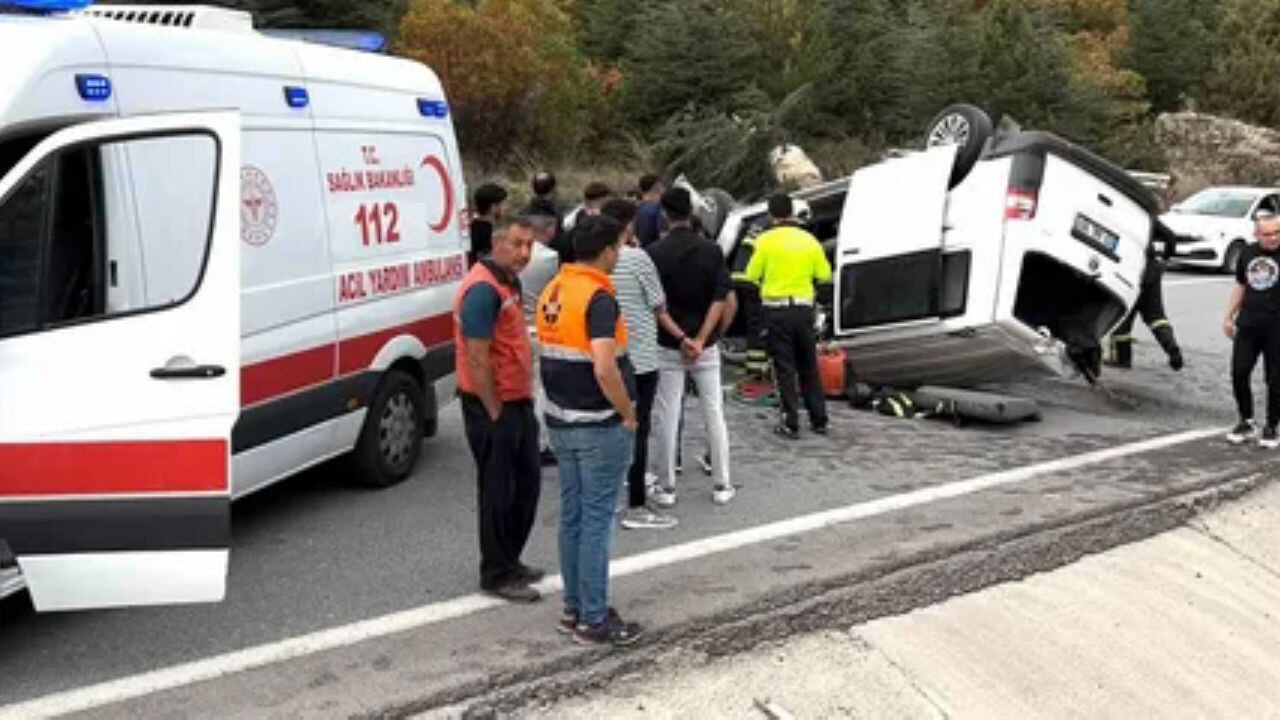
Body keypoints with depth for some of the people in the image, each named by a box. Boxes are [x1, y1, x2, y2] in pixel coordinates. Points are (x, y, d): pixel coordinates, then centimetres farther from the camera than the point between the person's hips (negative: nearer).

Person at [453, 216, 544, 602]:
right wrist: (496, 412, -19)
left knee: (527, 483, 17)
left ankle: (510, 560, 31)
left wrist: (525, 397, 16)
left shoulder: (510, 283, 11)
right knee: (498, 491, 0)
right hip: (492, 405, -10)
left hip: (518, 401, 10)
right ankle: (496, 575, 12)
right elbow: (477, 358, -23)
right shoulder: (484, 288, -20)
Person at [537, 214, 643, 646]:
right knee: (597, 519, -1)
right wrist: (628, 413, -16)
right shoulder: (598, 298, -20)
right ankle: (594, 620, 5)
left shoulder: (553, 291, 8)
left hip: (560, 421, 8)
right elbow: (604, 369, -29)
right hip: (599, 425, -8)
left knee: (572, 514, 15)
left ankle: (574, 608, 24)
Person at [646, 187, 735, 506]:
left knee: (668, 417, 4)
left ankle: (666, 487, 9)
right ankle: (721, 485, 12)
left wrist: (680, 338, -7)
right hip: (706, 347, 2)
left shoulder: (655, 253, -7)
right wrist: (700, 339, -12)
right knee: (714, 413, 9)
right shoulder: (712, 251, -2)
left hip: (668, 347, -1)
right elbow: (720, 299, -8)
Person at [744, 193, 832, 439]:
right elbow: (824, 275, 8)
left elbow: (752, 276, -4)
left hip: (777, 310, -3)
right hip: (804, 308, 3)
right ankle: (819, 420, 19)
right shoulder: (809, 240, 3)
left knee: (784, 368, 2)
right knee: (809, 366, 15)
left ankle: (791, 424, 1)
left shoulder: (766, 241, -7)